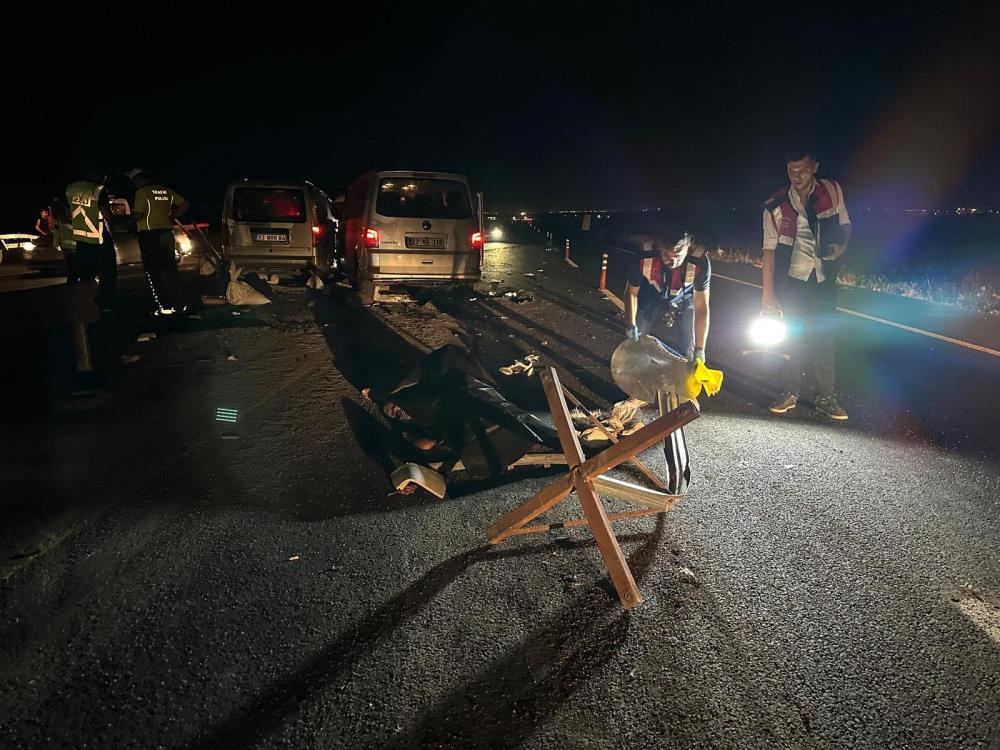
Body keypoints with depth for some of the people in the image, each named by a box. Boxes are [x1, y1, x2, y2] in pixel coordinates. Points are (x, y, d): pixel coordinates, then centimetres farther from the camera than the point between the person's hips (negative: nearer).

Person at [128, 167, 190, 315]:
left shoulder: (142, 192, -8)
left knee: (154, 271, -4)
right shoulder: (166, 191, 12)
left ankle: (165, 306, -8)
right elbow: (185, 204, 13)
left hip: (149, 234, -6)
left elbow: (138, 215, -15)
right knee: (170, 268, 10)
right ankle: (175, 304, 13)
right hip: (166, 232, 6)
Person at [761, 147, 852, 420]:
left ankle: (825, 397, 14)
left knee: (824, 336, 4)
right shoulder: (775, 205, -8)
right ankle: (790, 392, 19)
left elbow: (845, 225, 12)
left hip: (824, 278, 1)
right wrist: (768, 294, -17)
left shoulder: (832, 190, -2)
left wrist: (841, 245, -11)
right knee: (795, 336, 4)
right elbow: (770, 249, -12)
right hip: (792, 279, -1)